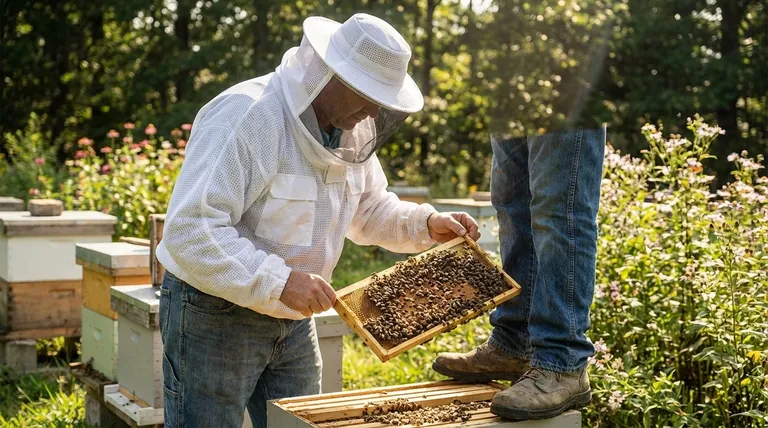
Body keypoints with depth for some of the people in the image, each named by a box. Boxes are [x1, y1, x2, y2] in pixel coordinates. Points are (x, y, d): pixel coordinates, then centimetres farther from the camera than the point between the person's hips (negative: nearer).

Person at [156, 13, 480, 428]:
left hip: (291, 318, 8)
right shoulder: (246, 116, -25)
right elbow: (189, 230, -31)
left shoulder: (353, 128, 1)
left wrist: (426, 224, -2)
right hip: (214, 314, -7)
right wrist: (277, 281, -37)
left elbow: (369, 209, 16)